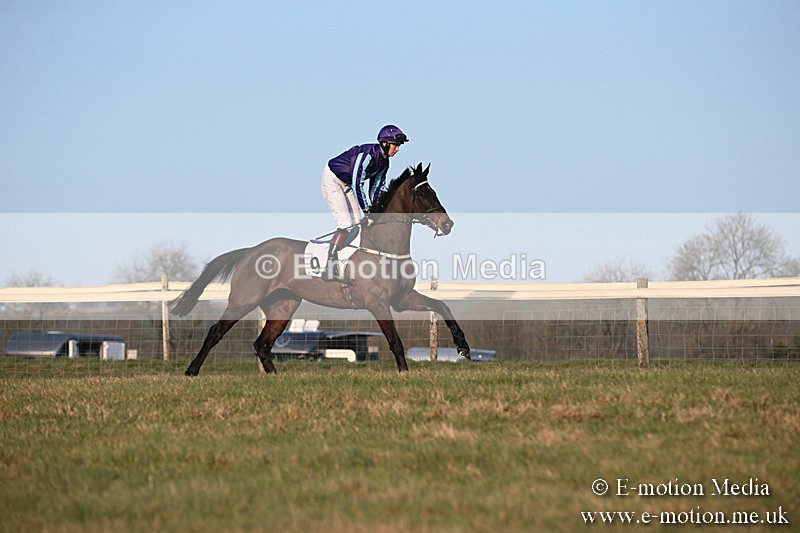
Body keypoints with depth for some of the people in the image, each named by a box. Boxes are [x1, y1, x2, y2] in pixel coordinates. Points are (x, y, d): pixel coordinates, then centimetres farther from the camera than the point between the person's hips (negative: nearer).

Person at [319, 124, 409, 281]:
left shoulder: (384, 162, -1)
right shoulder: (367, 154, -29)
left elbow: (376, 186, 6)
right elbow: (357, 183, -30)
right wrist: (366, 209, -27)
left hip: (346, 184, 9)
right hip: (332, 180, -9)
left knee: (357, 224, 5)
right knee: (347, 225, -17)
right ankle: (330, 270, -19)